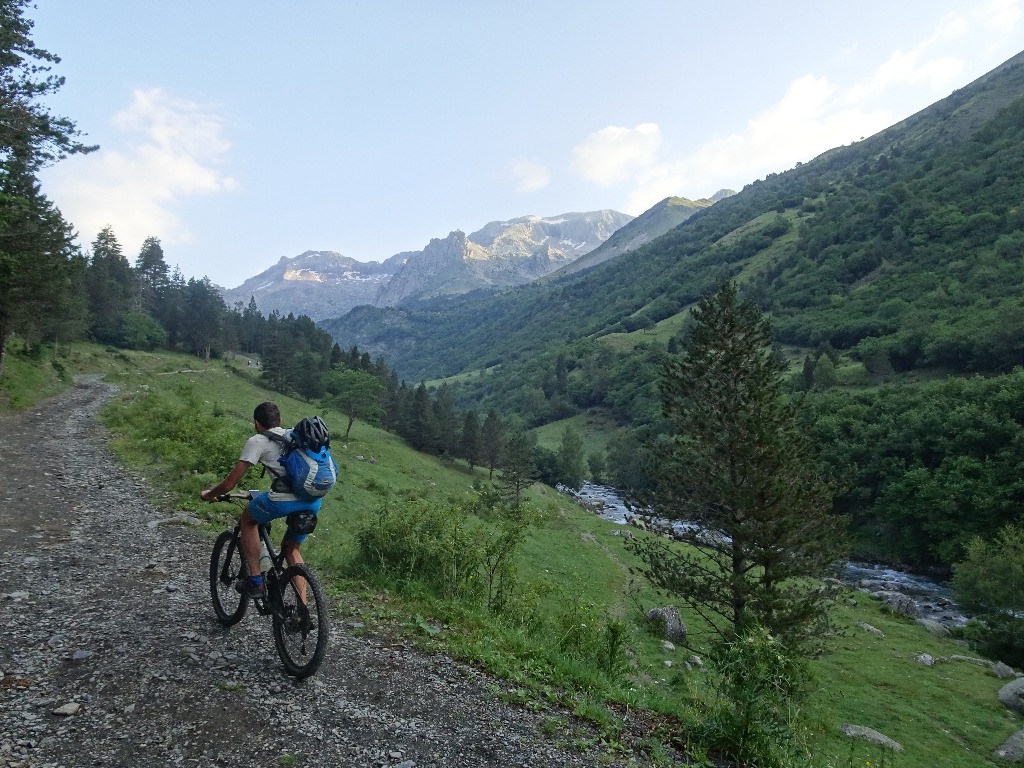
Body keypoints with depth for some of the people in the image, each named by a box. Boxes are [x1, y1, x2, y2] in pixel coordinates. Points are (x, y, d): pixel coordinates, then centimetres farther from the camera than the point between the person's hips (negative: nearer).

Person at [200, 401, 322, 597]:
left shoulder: (257, 441, 9)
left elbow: (230, 483, 8)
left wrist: (208, 494, 28)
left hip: (284, 500, -5)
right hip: (314, 502, 6)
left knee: (248, 518, 26)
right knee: (292, 549, 28)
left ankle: (255, 582, 23)